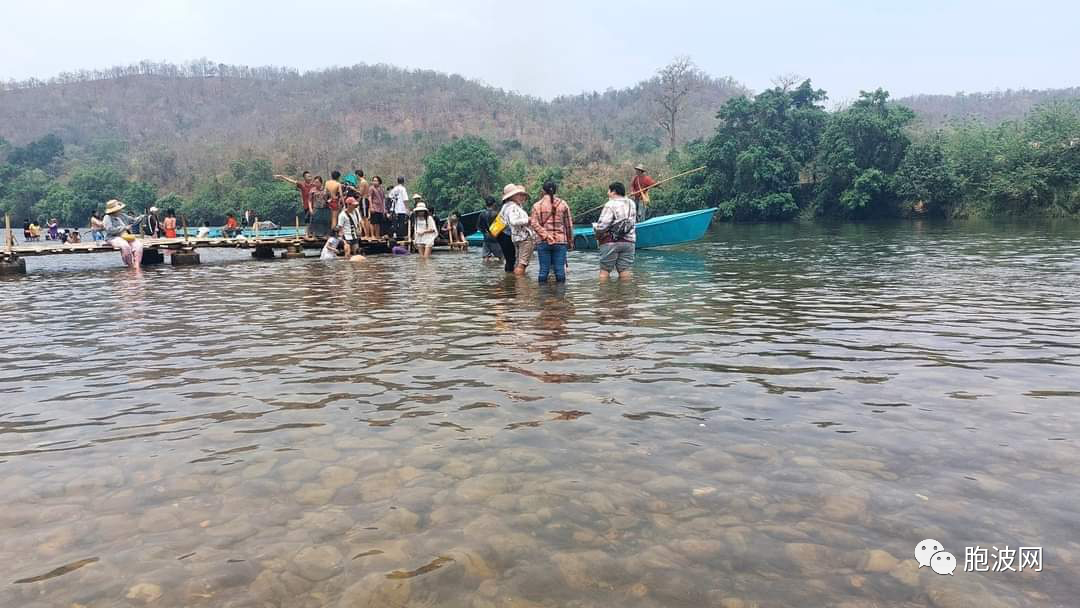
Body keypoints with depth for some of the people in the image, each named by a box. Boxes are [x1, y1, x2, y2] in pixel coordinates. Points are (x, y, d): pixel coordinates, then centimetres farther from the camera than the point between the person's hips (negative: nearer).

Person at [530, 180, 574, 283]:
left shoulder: (537, 205, 1)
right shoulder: (563, 204, 4)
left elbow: (534, 224, -9)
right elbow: (569, 224, 6)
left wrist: (545, 235, -11)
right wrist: (570, 240, 13)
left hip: (544, 242, 0)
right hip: (561, 241, 1)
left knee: (544, 270, 4)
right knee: (560, 269, 3)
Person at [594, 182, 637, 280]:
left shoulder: (610, 205, -11)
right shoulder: (631, 204, 10)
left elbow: (602, 226, -17)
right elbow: (633, 222, 13)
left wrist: (595, 226, 3)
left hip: (611, 242, -6)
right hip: (628, 242, 6)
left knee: (604, 270, 2)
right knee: (624, 270, 7)